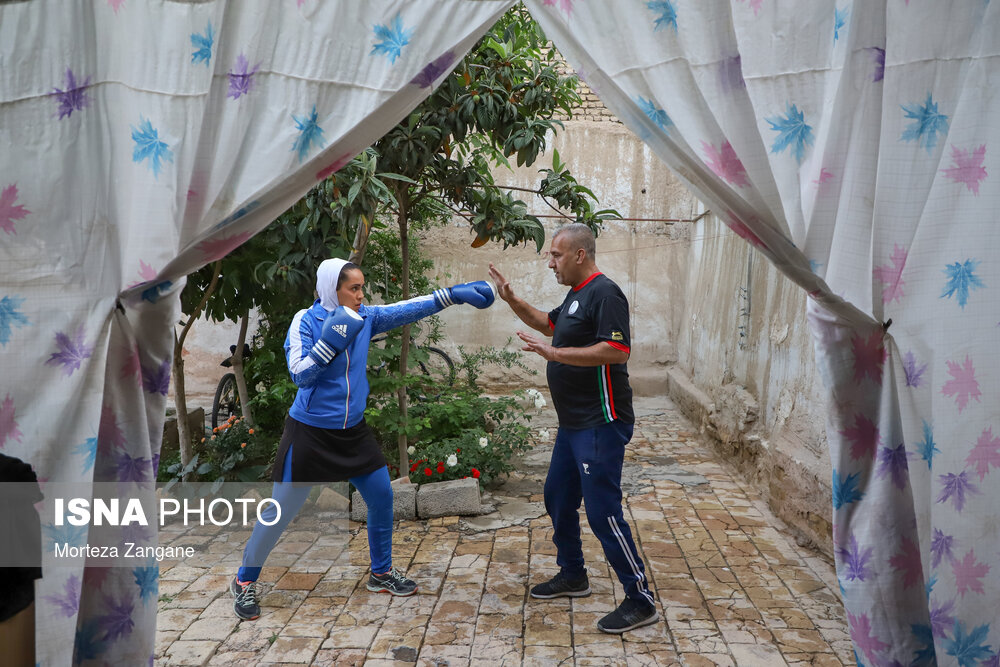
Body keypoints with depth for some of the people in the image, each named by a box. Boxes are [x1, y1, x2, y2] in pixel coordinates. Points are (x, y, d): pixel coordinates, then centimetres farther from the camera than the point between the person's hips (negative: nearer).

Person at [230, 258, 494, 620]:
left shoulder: (364, 317, 0)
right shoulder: (306, 320, -13)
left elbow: (408, 309, 0)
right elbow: (299, 374, -20)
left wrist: (452, 293, -5)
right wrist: (331, 339, -29)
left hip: (352, 430, 5)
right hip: (309, 432, -5)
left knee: (382, 498, 8)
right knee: (280, 512, 2)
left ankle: (381, 572, 28)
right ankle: (244, 582, 23)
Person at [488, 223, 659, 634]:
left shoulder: (604, 294, -16)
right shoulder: (575, 294, 14)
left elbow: (618, 350, -28)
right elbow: (550, 324, 32)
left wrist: (554, 353, -27)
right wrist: (511, 300, 20)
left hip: (601, 425, -10)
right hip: (573, 423, 10)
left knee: (602, 510, -8)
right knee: (558, 497, 18)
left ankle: (640, 602, 3)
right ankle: (572, 576, 35)